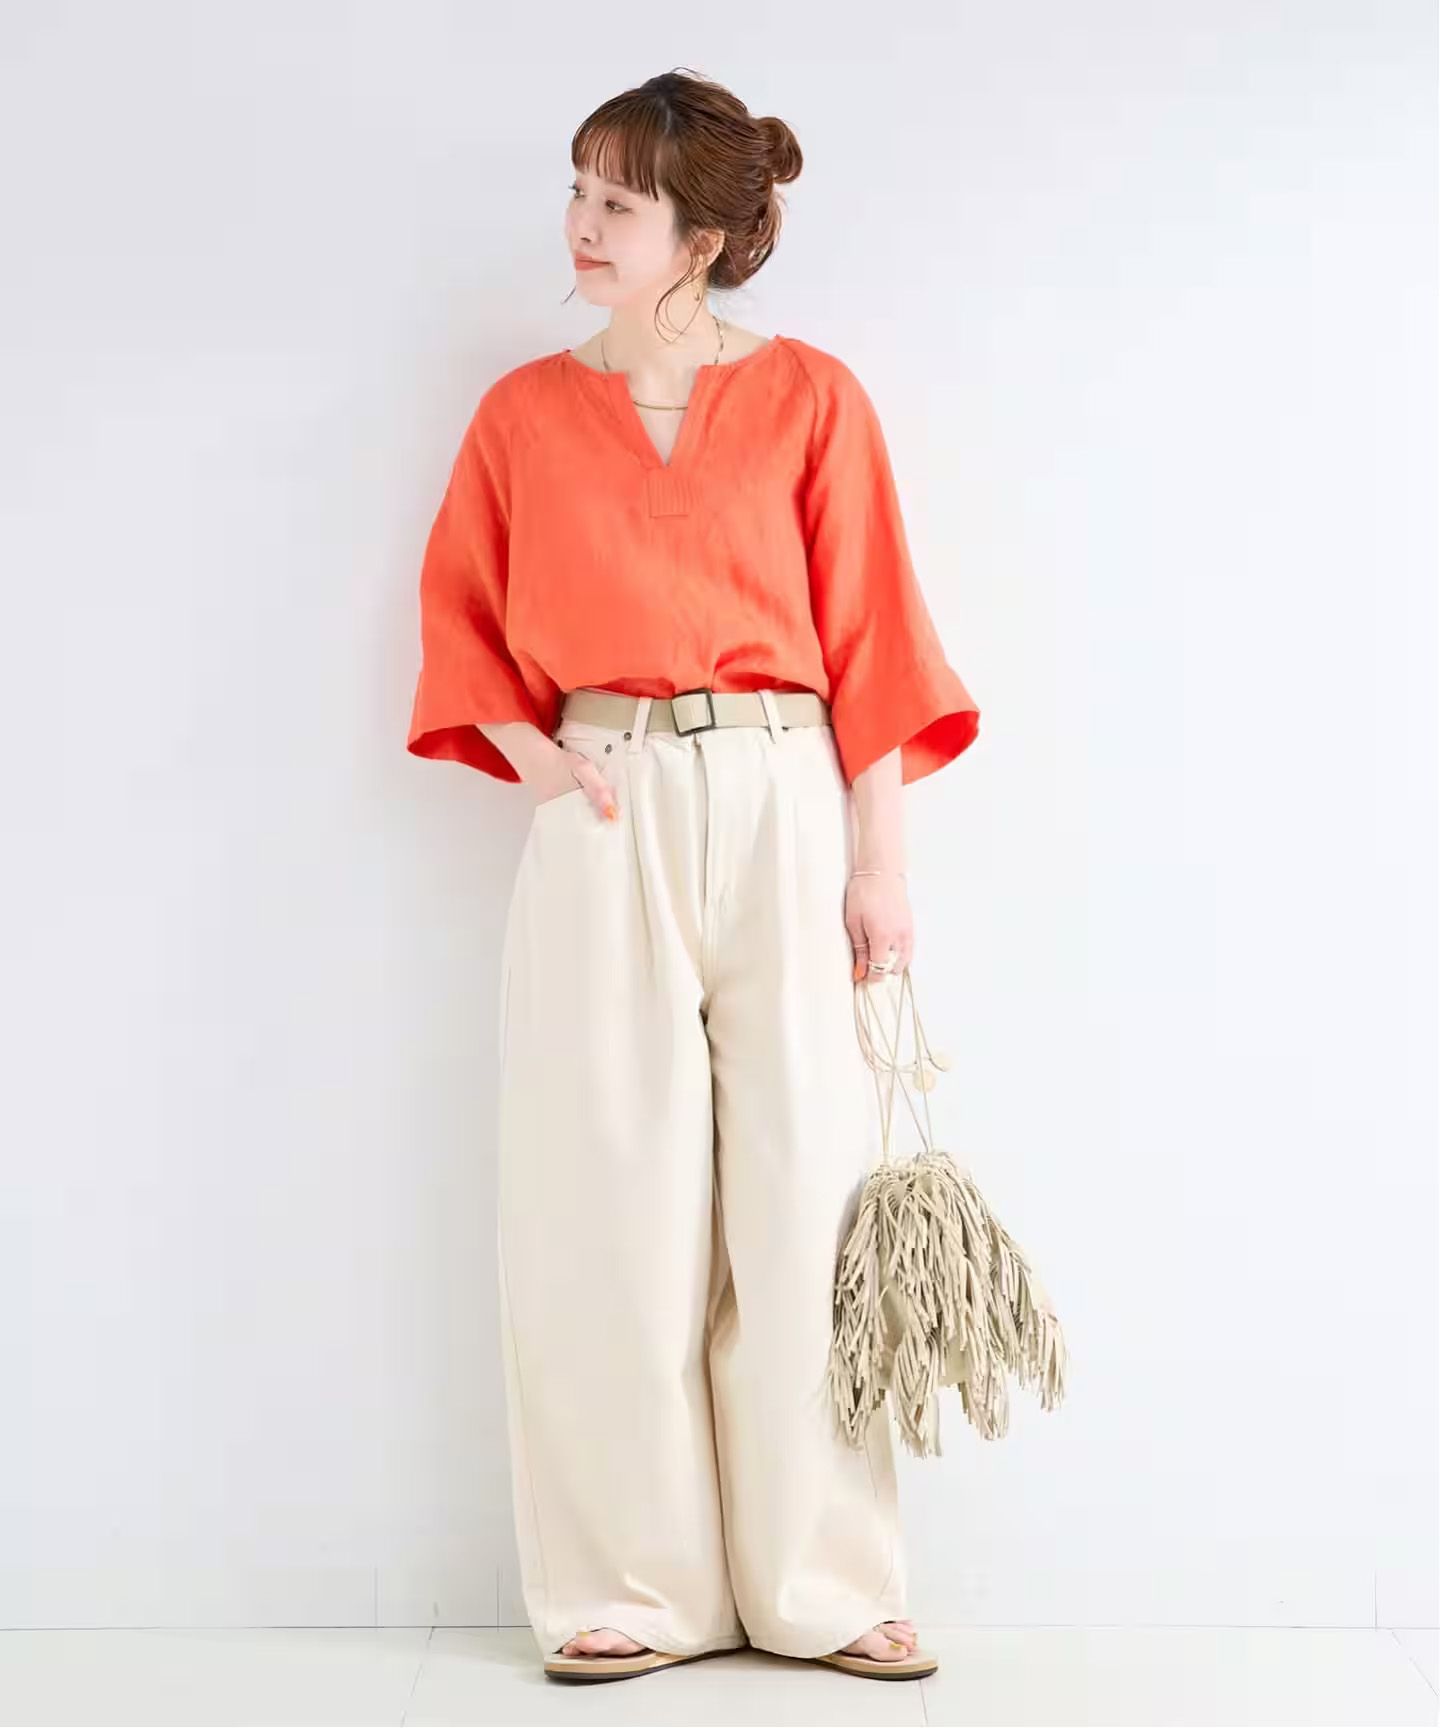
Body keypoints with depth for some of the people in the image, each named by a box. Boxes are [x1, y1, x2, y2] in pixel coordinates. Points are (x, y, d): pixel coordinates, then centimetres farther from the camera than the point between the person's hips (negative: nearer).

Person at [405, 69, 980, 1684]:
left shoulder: (812, 397, 3)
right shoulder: (523, 413, 9)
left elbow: (868, 638, 0)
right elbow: (458, 614, 15)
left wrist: (880, 865, -4)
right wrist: (532, 757, -3)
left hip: (783, 809, -1)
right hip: (606, 825, 2)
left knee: (804, 1198, 2)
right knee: (610, 1204, 3)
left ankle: (824, 1585, 17)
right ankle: (634, 1588, 17)